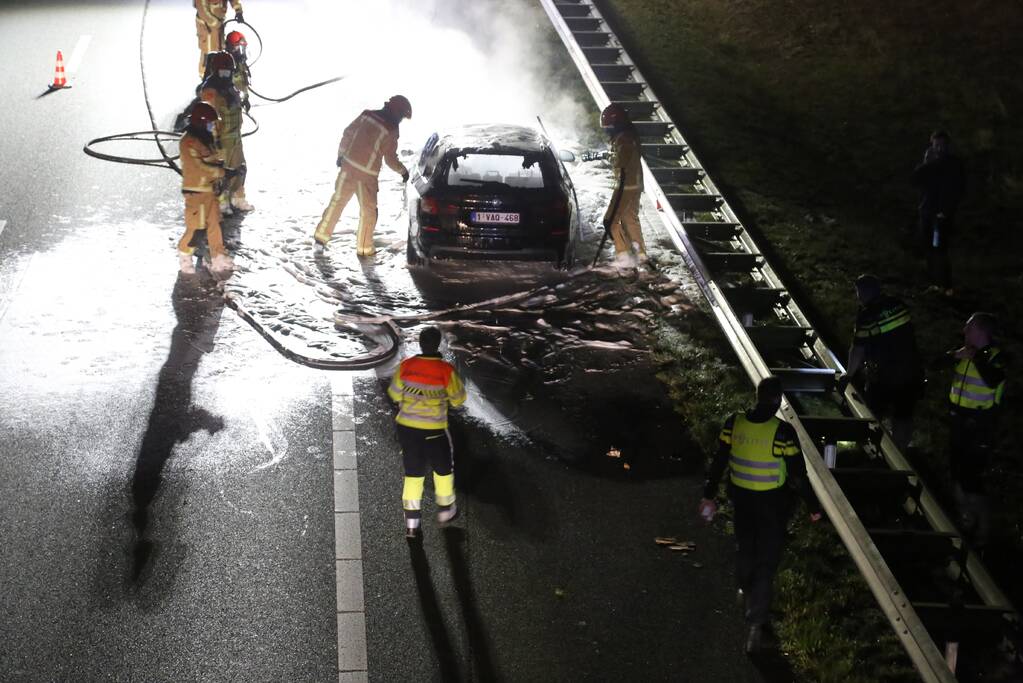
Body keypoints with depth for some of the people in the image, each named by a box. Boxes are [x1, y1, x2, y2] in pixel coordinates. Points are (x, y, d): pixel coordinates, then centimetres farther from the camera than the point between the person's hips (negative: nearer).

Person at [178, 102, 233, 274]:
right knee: (196, 227, -3)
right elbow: (200, 167, -25)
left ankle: (219, 258, 17)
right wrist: (223, 172, -23)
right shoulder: (189, 142, -18)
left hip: (209, 189, 9)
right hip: (196, 191, -9)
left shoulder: (206, 139, 12)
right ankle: (185, 257, 14)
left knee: (214, 224, 11)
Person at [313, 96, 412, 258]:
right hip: (367, 175, -4)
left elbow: (348, 133, 8)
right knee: (368, 211, 12)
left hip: (348, 166, 4)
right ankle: (364, 248, 19)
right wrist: (403, 171, 10)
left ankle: (320, 238, 14)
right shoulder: (391, 130, -12)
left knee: (337, 202, 14)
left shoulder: (367, 115, 2)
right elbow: (390, 159, -6)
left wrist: (341, 153, 20)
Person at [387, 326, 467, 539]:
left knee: (413, 474, 13)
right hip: (434, 430, -3)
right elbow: (458, 400, -6)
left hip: (407, 427, 3)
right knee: (443, 470, 21)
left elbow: (394, 394, 2)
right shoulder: (446, 371, -18)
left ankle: (412, 523, 13)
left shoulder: (406, 366, -11)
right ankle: (446, 510, 37)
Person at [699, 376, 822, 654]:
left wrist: (709, 495, 9)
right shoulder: (782, 431, -23)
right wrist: (813, 506, -3)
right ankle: (756, 622, 0)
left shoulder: (734, 423, -12)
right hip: (772, 502, -4)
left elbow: (718, 462, -3)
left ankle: (746, 589, 54)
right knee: (767, 558, 4)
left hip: (741, 496, 4)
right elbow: (798, 474, -16)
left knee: (744, 546, 28)